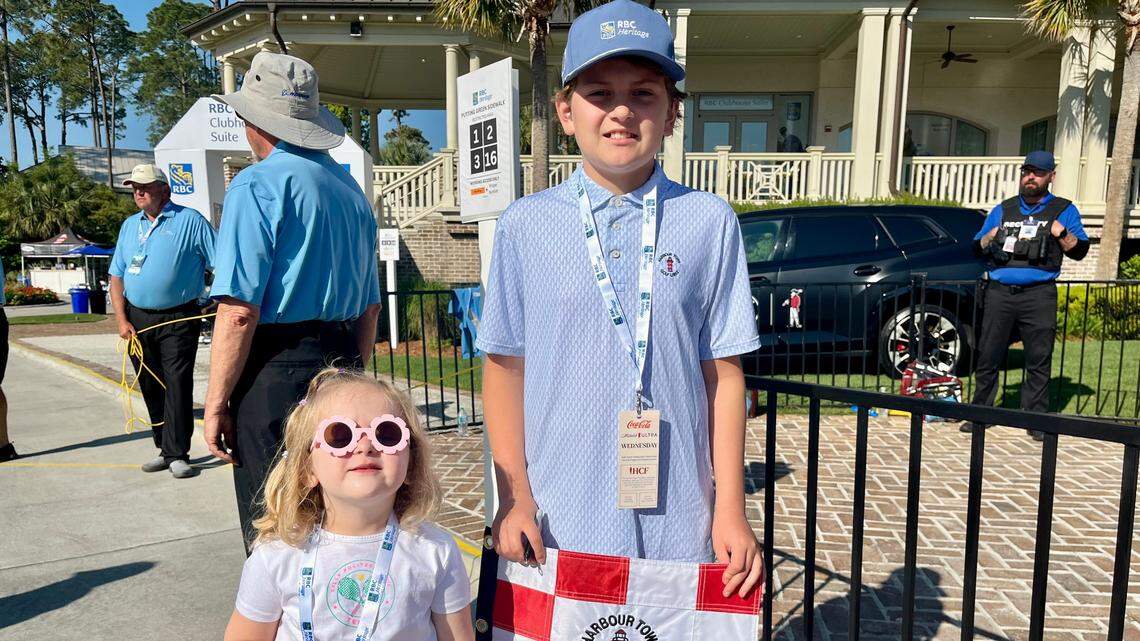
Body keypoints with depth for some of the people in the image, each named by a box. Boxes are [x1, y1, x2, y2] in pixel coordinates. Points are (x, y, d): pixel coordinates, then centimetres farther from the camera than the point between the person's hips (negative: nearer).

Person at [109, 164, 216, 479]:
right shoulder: (129, 226, 14)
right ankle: (166, 448, 21)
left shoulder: (190, 221, -3)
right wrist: (122, 320, 1)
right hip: (137, 320, 6)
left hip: (178, 319, -5)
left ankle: (177, 454, 1)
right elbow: (117, 276, 12)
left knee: (177, 385, -6)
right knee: (150, 388, 10)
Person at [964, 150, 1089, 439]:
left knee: (1039, 361, -1)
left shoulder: (1063, 210, 12)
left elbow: (1080, 251, 4)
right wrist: (991, 236, -1)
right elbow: (977, 249, 18)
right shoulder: (1003, 210, 18)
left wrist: (1061, 233, -12)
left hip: (1038, 296, -2)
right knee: (987, 358, 2)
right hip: (999, 293, 2)